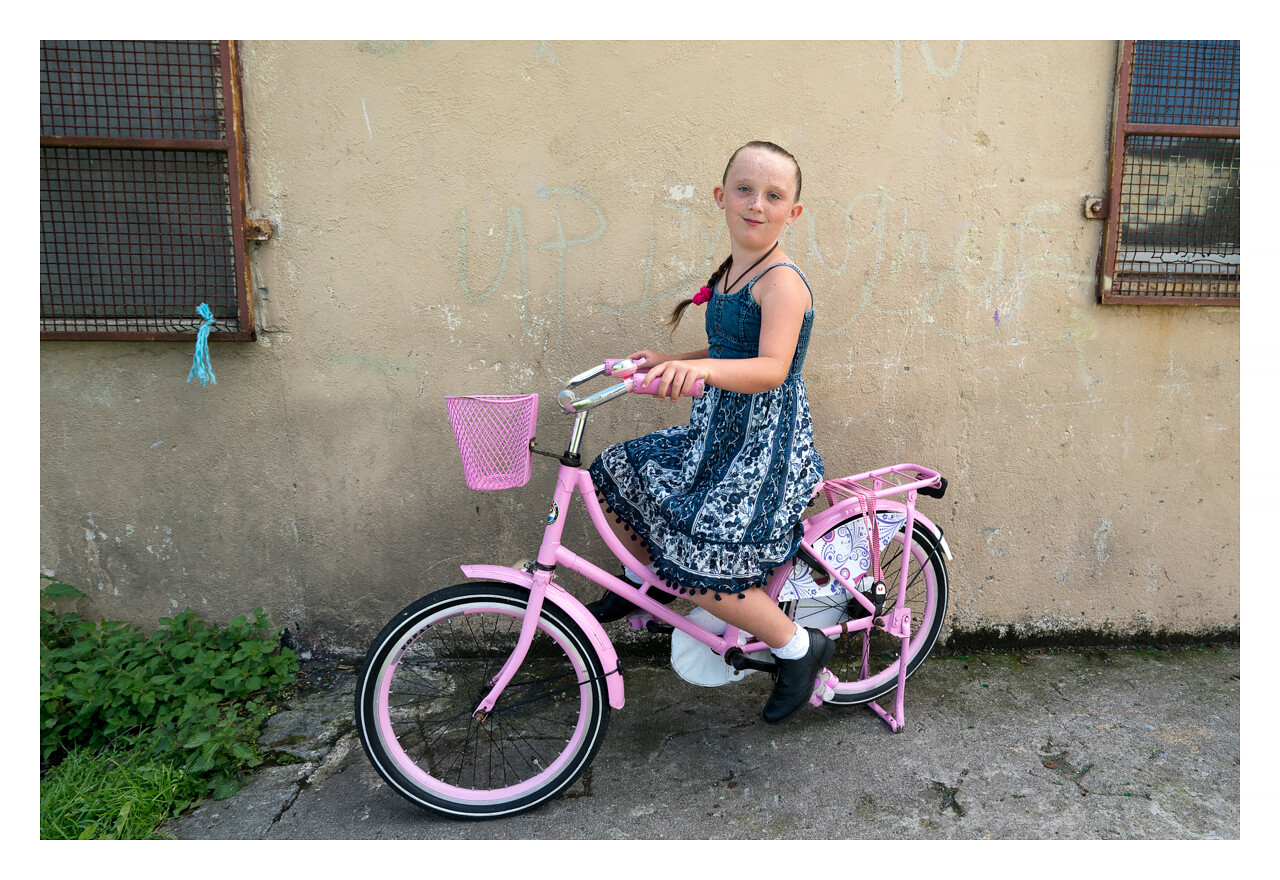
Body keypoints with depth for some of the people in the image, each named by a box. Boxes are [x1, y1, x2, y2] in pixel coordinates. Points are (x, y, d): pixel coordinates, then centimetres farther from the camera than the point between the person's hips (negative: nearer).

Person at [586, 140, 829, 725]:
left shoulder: (782, 281, -17)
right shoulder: (728, 275, 11)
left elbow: (770, 369, -33)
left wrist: (702, 368, -50)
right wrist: (666, 362, 14)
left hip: (765, 445, -9)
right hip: (717, 435, 9)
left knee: (699, 568, -16)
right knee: (613, 471, 7)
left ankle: (799, 648, 7)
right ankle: (646, 578, 29)